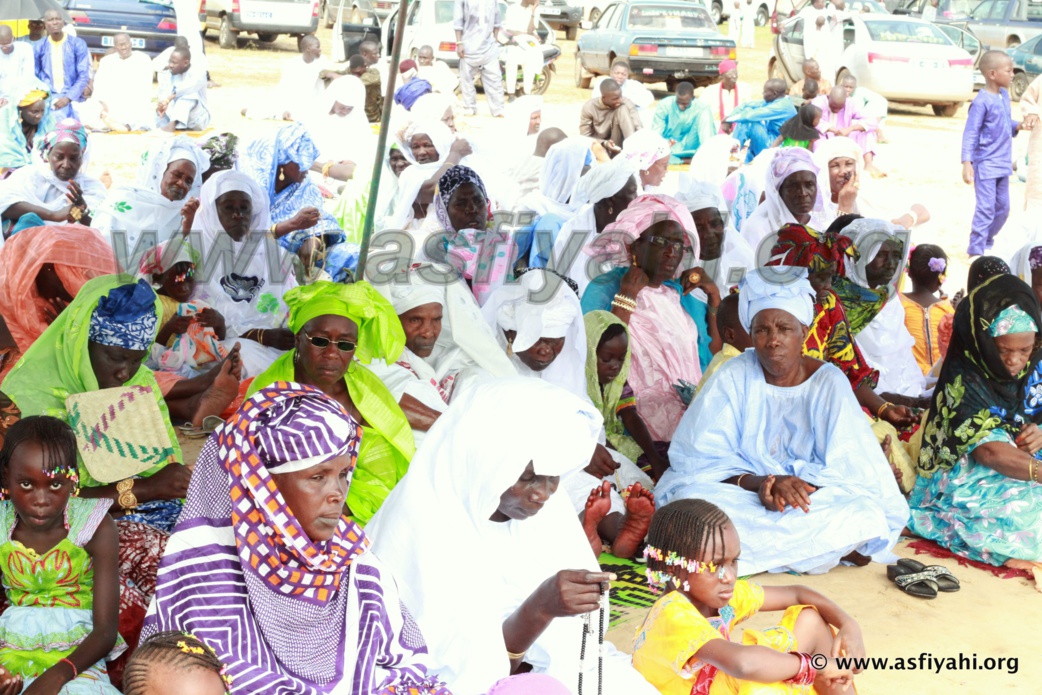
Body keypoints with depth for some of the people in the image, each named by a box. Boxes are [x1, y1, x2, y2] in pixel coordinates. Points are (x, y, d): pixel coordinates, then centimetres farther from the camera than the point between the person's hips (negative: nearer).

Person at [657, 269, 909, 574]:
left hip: (814, 500, 1)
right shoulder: (733, 377, -1)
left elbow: (848, 468, -7)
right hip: (742, 497, -1)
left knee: (864, 515, -30)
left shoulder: (829, 382, 0)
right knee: (693, 502, -32)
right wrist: (759, 483, -27)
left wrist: (801, 486, -27)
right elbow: (701, 456, -9)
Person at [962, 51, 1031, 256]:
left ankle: (987, 243, 29)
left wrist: (1019, 126, -2)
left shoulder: (1004, 95, 7)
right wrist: (967, 163, -23)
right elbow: (970, 134, -17)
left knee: (1003, 207, 15)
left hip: (1003, 163, 8)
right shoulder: (982, 101, -17)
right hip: (986, 164, -8)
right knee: (986, 207, -8)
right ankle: (976, 250, -1)